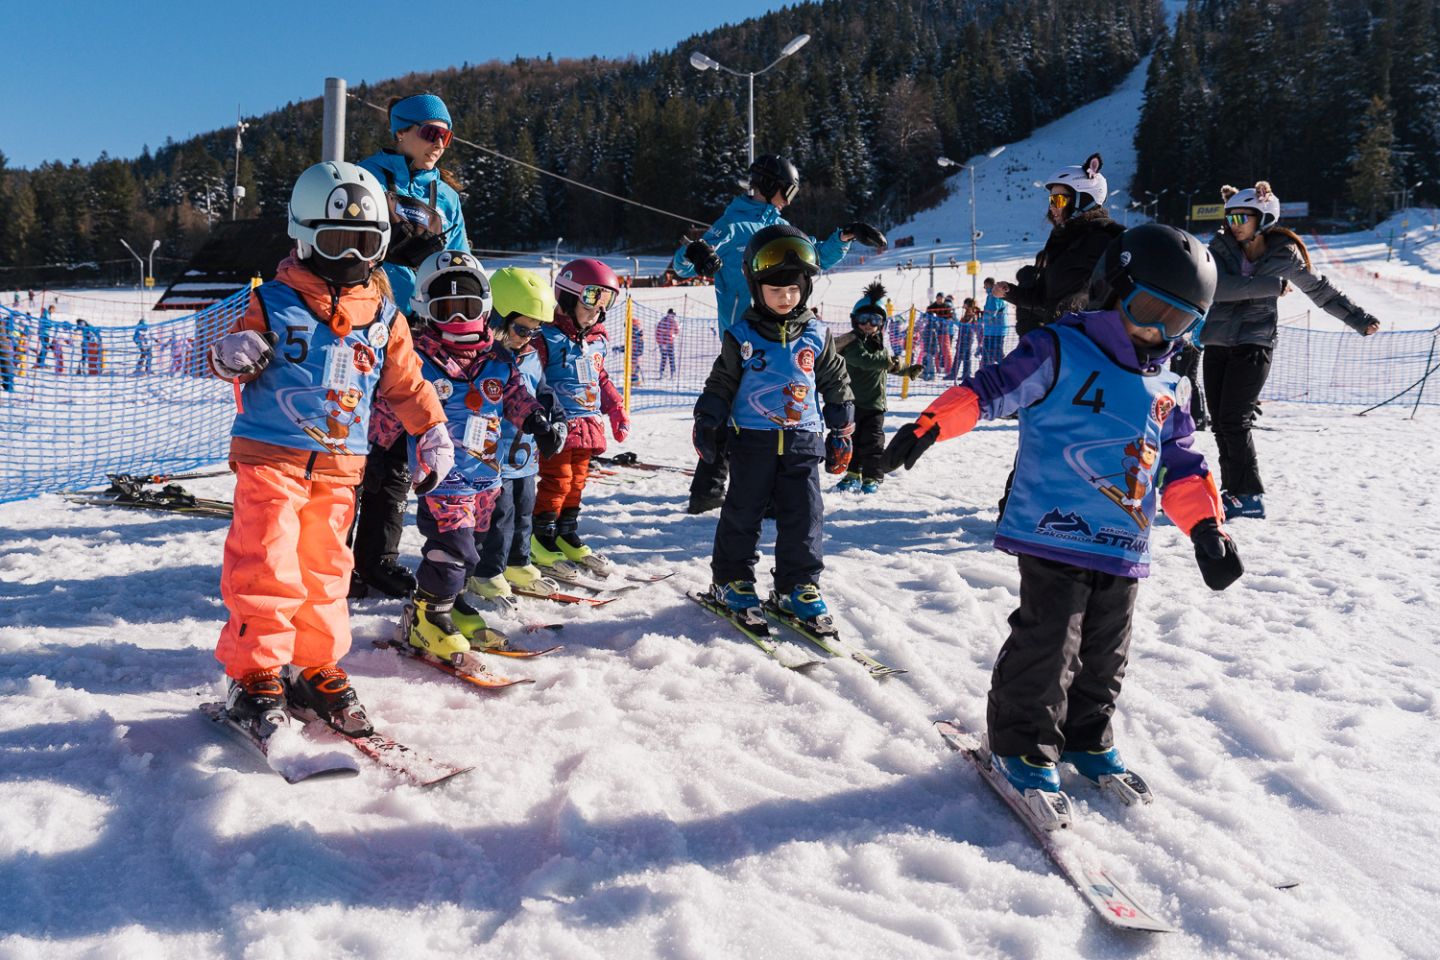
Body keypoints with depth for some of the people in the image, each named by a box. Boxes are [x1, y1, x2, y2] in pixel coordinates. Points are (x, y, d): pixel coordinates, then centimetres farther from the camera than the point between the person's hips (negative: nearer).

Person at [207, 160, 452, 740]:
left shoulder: (385, 316, 9)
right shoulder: (273, 303, -1)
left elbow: (405, 383, 17)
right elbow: (234, 358, 4)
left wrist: (434, 433, 10)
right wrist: (230, 357, -19)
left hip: (339, 468, 4)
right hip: (271, 458, -3)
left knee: (325, 573, 9)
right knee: (266, 571, -6)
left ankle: (316, 673, 22)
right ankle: (254, 679, 7)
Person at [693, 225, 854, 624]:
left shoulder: (816, 336, 4)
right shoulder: (742, 336, -2)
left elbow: (836, 383, 13)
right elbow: (720, 384, 7)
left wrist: (841, 433, 14)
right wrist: (706, 424, 4)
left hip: (803, 443, 2)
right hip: (752, 441, -2)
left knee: (804, 516, 2)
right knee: (742, 512, 6)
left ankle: (797, 585, 14)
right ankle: (731, 579, 20)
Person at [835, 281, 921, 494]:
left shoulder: (880, 342, 8)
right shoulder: (853, 342, -12)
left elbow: (889, 366, 25)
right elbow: (864, 360, -30)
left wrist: (907, 371, 19)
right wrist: (888, 360, -29)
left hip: (874, 403, 3)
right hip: (852, 402, -3)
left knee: (873, 441, 3)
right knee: (852, 438, 8)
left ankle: (872, 477, 11)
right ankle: (853, 474, 21)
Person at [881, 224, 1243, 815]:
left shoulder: (1165, 388, 14)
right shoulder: (1060, 351, -7)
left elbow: (1182, 465, 17)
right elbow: (989, 389, -12)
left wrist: (1206, 529, 9)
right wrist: (928, 428, -22)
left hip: (1123, 548, 7)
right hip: (1055, 535, -7)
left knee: (1105, 654, 16)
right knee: (1047, 644, -6)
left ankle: (1087, 739, 34)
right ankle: (1023, 747, 11)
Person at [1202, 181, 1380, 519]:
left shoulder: (1284, 255, -1)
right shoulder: (1221, 247, 1)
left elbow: (1320, 290, 13)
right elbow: (1218, 287, -17)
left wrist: (1358, 319, 17)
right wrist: (1271, 285, -19)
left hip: (1254, 345, -3)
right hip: (1217, 343, 4)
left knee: (1234, 420, -13)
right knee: (1219, 422, 3)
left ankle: (1249, 496, -6)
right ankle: (1233, 489, 14)